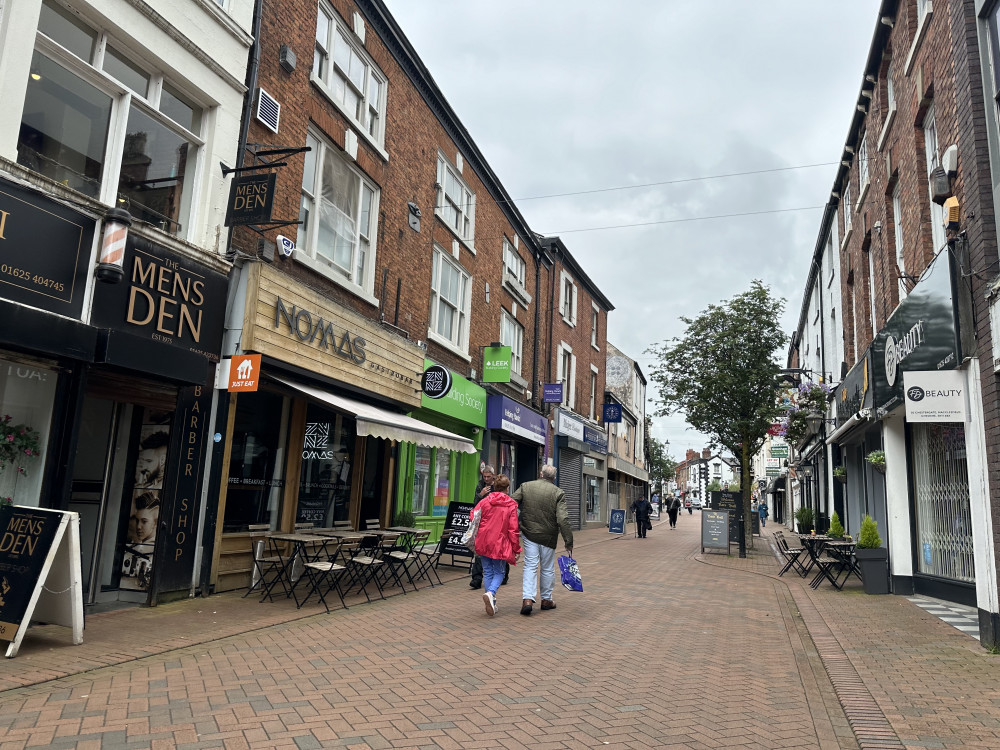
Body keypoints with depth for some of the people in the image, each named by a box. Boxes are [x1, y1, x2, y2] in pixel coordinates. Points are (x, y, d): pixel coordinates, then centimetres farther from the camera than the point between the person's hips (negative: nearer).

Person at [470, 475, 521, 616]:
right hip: (500, 543, -3)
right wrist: (516, 549, 0)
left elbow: (473, 517, 3)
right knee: (499, 572, 11)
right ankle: (490, 593, -16)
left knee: (488, 572, 13)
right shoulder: (511, 505, -6)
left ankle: (491, 604, 15)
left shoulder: (484, 501, 0)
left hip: (483, 542, 3)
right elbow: (513, 529, -7)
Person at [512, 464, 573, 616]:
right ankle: (546, 599, 25)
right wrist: (569, 542, -10)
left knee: (530, 566, 4)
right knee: (547, 568, 14)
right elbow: (562, 519, -14)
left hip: (529, 535, 1)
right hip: (548, 537, -1)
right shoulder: (558, 493, -7)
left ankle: (527, 599, -9)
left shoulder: (525, 487, -1)